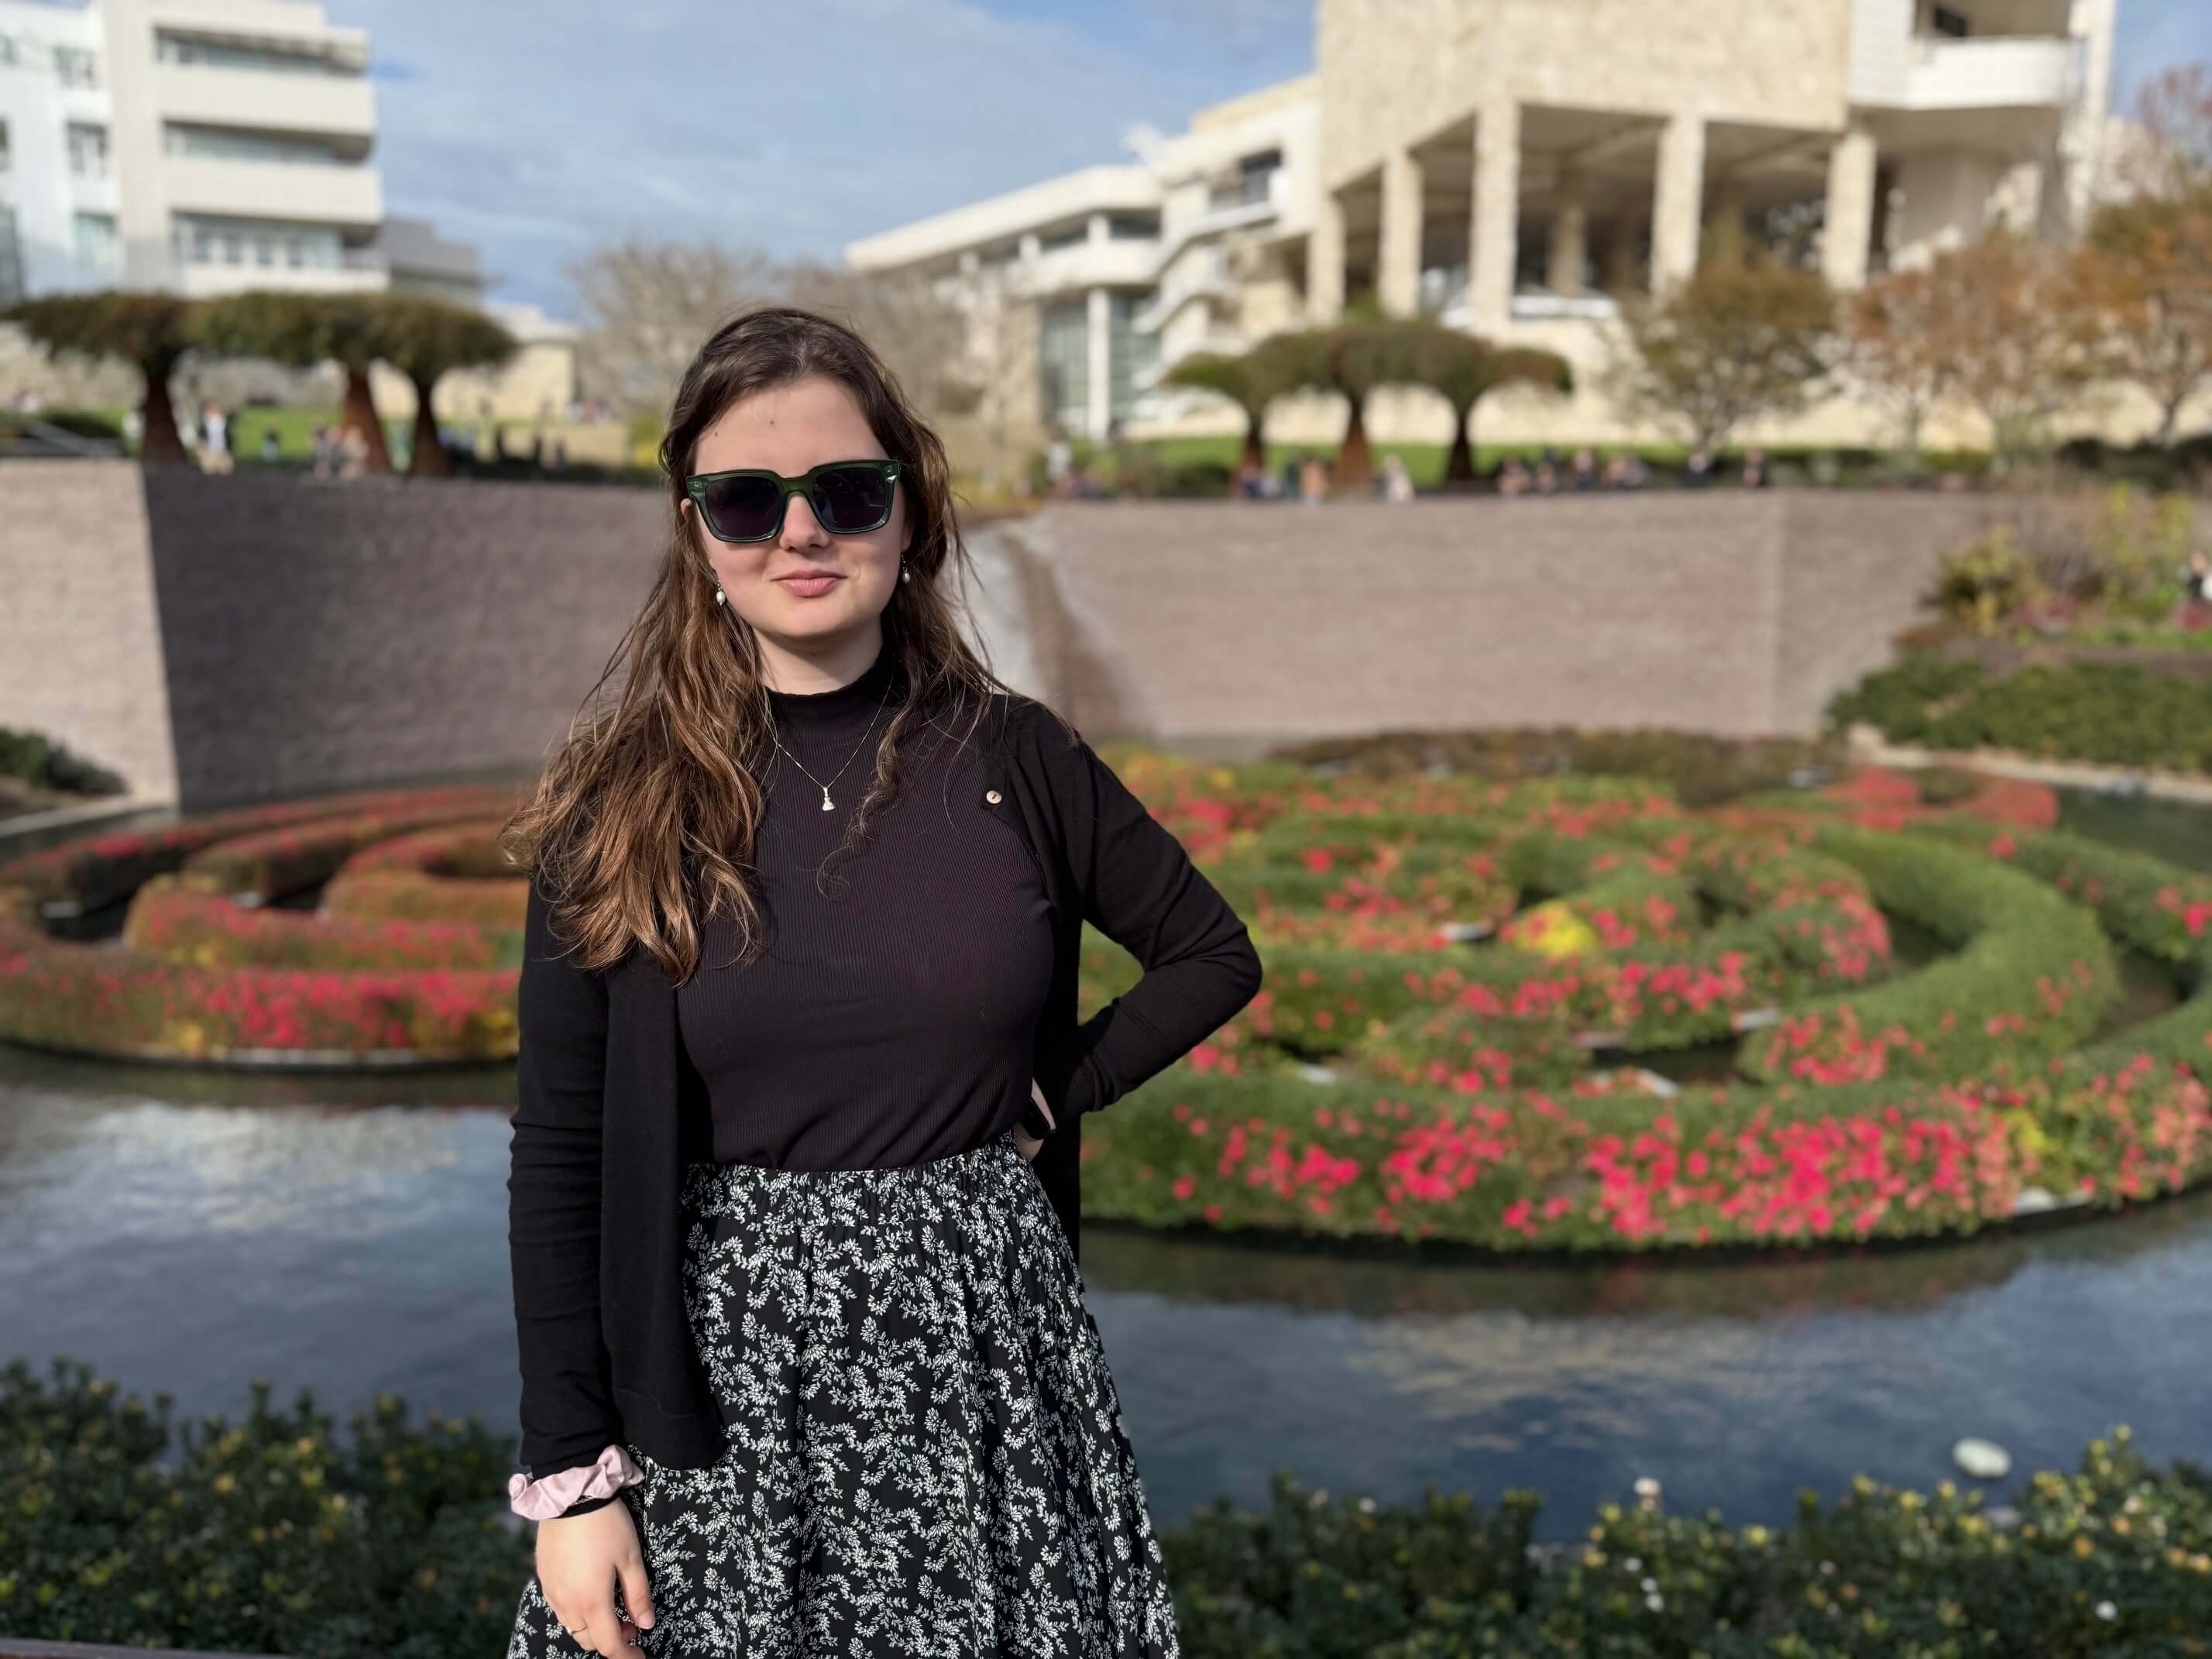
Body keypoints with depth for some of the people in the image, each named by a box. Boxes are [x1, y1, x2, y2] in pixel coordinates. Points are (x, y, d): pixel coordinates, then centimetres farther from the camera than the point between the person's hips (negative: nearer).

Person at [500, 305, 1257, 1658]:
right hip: (720, 1377, 0)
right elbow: (559, 1154, -3)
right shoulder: (622, 806, -6)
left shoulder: (1012, 757, -3)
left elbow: (1215, 953, 9)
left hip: (982, 1346, 1)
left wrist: (1062, 1092, -3)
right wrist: (569, 1472, -4)